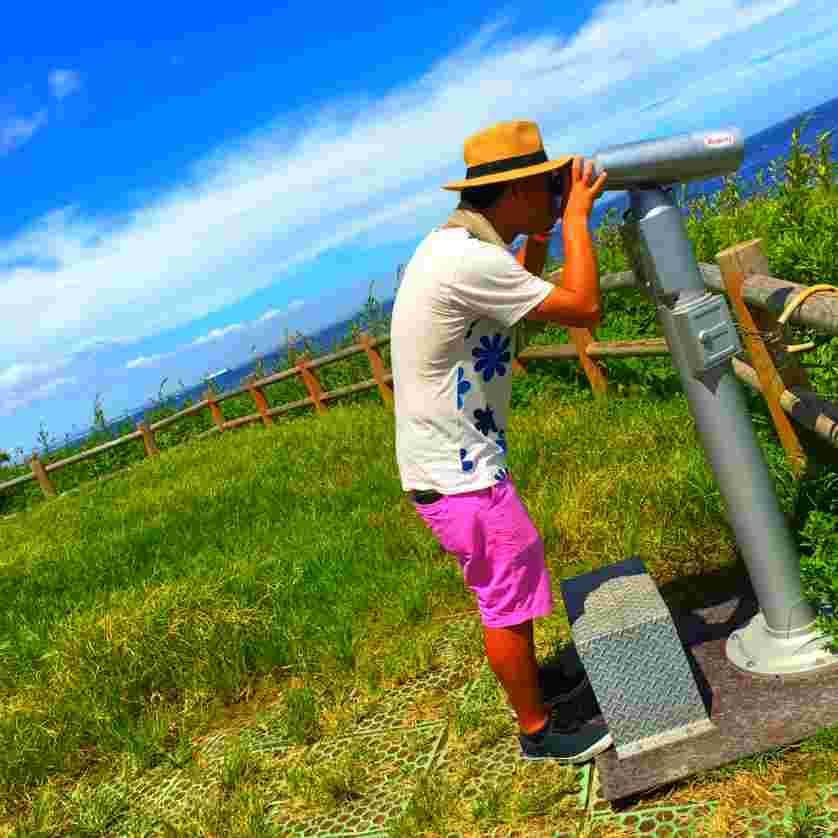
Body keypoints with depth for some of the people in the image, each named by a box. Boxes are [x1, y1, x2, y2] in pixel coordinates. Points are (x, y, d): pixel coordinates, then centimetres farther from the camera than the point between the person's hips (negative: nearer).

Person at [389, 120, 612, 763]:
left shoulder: (457, 242, 7)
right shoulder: (468, 260, -27)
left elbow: (524, 305, 21)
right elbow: (584, 308, -23)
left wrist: (540, 236, 13)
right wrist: (576, 217, -11)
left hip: (456, 461, 10)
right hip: (459, 475, -10)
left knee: (510, 586, 26)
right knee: (508, 601, 7)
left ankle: (534, 681, 48)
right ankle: (539, 731, 27)